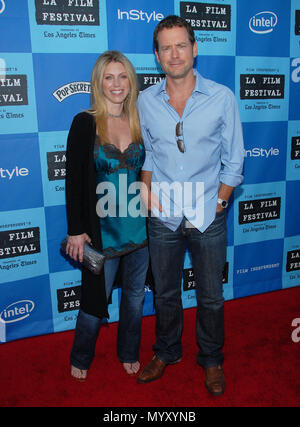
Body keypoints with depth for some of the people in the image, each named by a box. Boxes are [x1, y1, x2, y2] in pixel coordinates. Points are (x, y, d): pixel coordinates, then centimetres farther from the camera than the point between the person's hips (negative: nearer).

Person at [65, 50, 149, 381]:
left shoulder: (139, 122, 4)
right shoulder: (85, 124, -8)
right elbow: (74, 180, -8)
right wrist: (76, 230, -11)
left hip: (139, 226, 4)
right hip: (102, 230, -4)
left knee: (135, 295, 17)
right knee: (95, 300, 8)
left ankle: (129, 354, 41)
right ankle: (80, 358, 36)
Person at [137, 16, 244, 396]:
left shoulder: (221, 97, -5)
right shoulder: (146, 101, 0)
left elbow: (233, 160, 0)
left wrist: (219, 201, -6)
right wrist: (148, 193, 0)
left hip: (208, 217, -1)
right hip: (163, 217, 2)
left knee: (210, 296, 12)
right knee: (165, 293, 17)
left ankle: (211, 360, 37)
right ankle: (166, 353, 41)